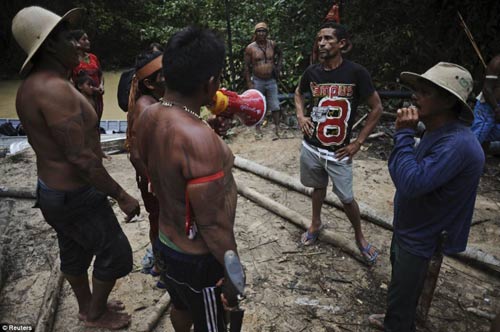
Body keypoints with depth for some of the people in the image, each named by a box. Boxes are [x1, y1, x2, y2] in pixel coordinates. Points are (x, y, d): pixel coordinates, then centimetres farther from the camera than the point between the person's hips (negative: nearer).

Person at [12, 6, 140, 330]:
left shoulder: (31, 85, 6)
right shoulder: (55, 88, -27)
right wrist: (122, 196, -21)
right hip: (75, 195, -10)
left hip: (53, 189, 10)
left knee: (74, 252, 25)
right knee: (115, 253, 10)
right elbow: (81, 158, -29)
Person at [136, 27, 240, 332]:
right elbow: (213, 226, -28)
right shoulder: (200, 139, -35)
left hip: (167, 242, 8)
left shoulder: (149, 117, -8)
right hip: (198, 259, -7)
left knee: (181, 307, 33)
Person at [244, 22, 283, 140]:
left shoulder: (272, 44, 1)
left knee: (275, 106, 2)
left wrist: (278, 67, 9)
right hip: (257, 81, -1)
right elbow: (247, 67, -4)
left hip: (271, 80, 2)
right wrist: (249, 83, -9)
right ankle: (258, 130, 18)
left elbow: (280, 55, 21)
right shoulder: (250, 48, -6)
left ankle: (277, 129, 12)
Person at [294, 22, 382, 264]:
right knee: (318, 187, 21)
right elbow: (299, 93, 19)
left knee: (346, 198, 5)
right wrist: (300, 116, 1)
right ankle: (315, 224, 45)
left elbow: (377, 108, -5)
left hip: (339, 151, -3)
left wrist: (358, 142, -8)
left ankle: (359, 237, 29)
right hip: (311, 147, 3)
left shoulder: (356, 72, -13)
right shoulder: (312, 71, -2)